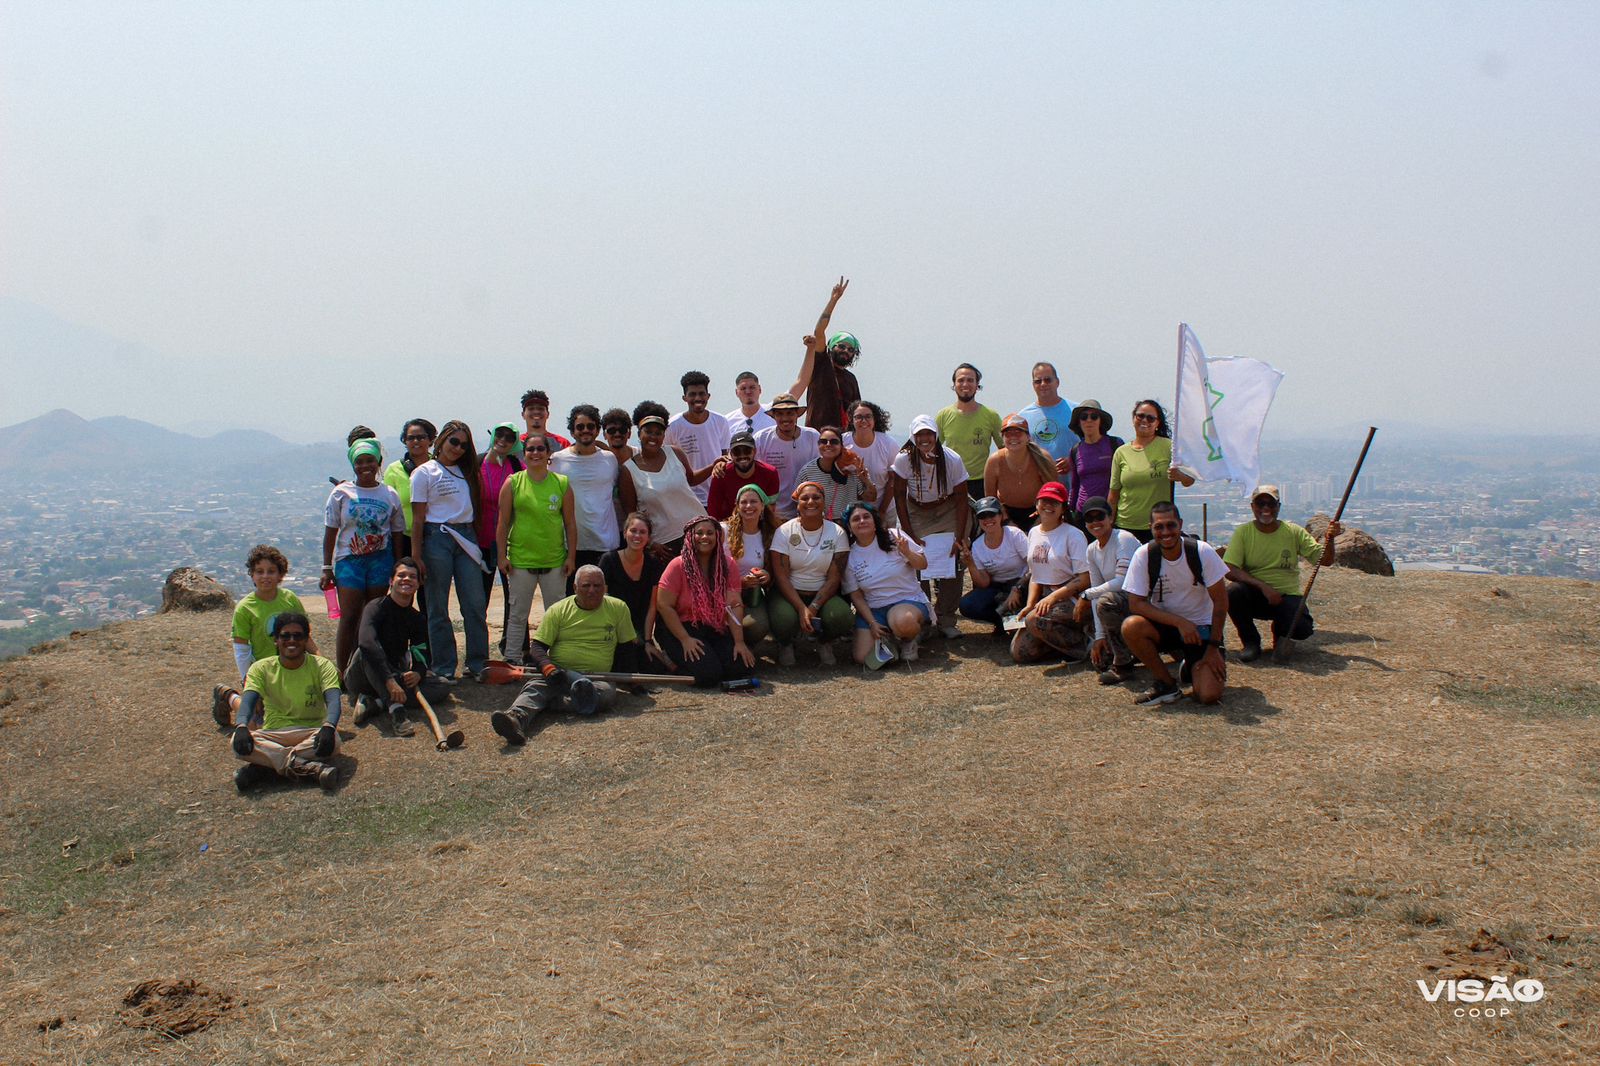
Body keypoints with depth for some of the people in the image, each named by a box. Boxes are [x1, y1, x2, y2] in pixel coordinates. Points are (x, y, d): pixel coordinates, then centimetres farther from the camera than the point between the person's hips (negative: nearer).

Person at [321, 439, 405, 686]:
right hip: (349, 560, -2)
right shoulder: (341, 493, 0)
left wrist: (398, 570, 7)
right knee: (349, 617, -6)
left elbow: (397, 535, 10)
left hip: (381, 560, 2)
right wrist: (327, 568, -3)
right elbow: (330, 533, 1)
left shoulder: (389, 495, 6)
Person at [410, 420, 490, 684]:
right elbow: (418, 517, -3)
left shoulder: (466, 472, 16)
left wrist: (476, 542, 7)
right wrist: (417, 556, -8)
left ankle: (478, 664, 8)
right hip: (437, 538, -4)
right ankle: (443, 669, 8)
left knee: (476, 604, 0)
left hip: (466, 538, 4)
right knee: (439, 607, 2)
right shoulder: (424, 473, 1)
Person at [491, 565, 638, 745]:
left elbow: (628, 645, 17)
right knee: (535, 687, -34)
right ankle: (516, 718, -65)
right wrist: (549, 668, -19)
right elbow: (536, 647, 2)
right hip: (558, 673, -1)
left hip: (596, 678, 1)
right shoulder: (558, 610, 7)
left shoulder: (618, 608, 9)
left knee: (608, 693, -35)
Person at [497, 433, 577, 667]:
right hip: (521, 559, -1)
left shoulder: (562, 484, 2)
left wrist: (571, 556, 2)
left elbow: (570, 523, 5)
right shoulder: (513, 483, -1)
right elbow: (503, 523, 1)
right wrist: (502, 556, -4)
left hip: (555, 560, 1)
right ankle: (512, 660, 17)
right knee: (518, 614, 8)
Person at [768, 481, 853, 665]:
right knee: (784, 620, -34)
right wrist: (802, 608, -23)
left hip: (822, 595, 1)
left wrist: (813, 607, -20)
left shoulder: (837, 533, -1)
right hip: (790, 594, -1)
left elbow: (834, 578, -6)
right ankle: (786, 644, 6)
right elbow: (781, 576, -11)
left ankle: (824, 643, 7)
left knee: (840, 617, -31)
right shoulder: (784, 532, -5)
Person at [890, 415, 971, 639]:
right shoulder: (904, 459, -16)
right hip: (917, 513, 1)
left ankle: (946, 620, -2)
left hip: (948, 511, 0)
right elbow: (899, 496, -11)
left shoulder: (952, 460, -17)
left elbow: (961, 499, -13)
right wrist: (910, 535, -16)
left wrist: (959, 538, -19)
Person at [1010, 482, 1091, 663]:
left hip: (1070, 599, -7)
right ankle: (1063, 638, 15)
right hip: (1045, 597, 7)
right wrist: (1029, 605, 2)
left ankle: (1080, 644, -12)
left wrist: (1053, 597, -22)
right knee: (1019, 653, -6)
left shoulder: (1073, 535, -10)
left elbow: (1084, 579, -16)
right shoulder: (1033, 533, 12)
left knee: (1035, 620, -35)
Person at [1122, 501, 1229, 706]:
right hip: (1164, 625, 1)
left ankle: (1193, 667, 16)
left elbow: (1220, 600, -8)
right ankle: (1166, 684, -8)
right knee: (1131, 627, -32)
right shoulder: (1144, 555, -14)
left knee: (1209, 695, -22)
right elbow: (1136, 604, -16)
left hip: (1201, 627, -1)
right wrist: (1180, 622, -25)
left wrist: (1214, 646, -12)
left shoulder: (1202, 552, -15)